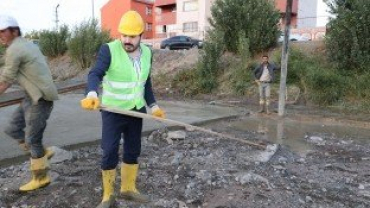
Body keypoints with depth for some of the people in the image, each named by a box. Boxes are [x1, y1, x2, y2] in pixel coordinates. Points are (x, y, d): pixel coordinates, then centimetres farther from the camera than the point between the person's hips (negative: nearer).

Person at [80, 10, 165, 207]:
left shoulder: (146, 52, 2)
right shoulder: (109, 50, -15)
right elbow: (95, 74, -27)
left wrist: (153, 106, 5)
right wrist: (92, 94, -47)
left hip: (136, 110, 5)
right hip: (113, 111, -5)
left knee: (133, 151, 13)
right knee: (109, 153, -2)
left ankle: (128, 189, 32)